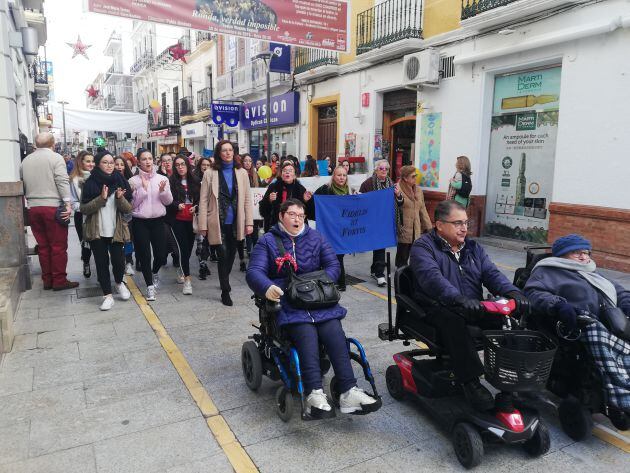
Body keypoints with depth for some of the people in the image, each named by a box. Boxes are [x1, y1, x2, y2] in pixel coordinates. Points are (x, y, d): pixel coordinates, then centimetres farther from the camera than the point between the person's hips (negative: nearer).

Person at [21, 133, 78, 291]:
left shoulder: (26, 160, 13)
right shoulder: (55, 157, -4)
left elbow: (23, 185, 14)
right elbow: (63, 182, -13)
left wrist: (29, 201, 20)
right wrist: (68, 204, -14)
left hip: (33, 207, 6)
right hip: (53, 207, -5)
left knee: (43, 246, 12)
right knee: (58, 246, 1)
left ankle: (47, 280, 17)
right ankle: (59, 281, 3)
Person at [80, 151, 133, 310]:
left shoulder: (120, 182, 1)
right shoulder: (90, 183, -3)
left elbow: (128, 209, 0)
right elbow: (84, 209, -8)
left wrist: (120, 198, -19)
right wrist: (101, 198, -20)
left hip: (116, 230, 1)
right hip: (96, 231, -1)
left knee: (118, 260, -3)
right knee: (101, 262, 3)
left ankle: (119, 282, 28)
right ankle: (108, 295, 13)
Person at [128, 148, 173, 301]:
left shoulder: (162, 179, 3)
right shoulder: (133, 181, -2)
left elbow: (168, 201, 2)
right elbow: (133, 204, -7)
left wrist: (163, 191, -16)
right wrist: (143, 188, -15)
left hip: (157, 221, 2)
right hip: (140, 222, -1)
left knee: (161, 253, 2)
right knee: (144, 254, 1)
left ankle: (155, 272, 37)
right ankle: (150, 285, 16)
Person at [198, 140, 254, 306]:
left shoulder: (241, 173, 4)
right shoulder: (210, 174, -2)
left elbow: (247, 199, 4)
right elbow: (203, 200, -2)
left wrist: (249, 222, -1)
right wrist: (203, 225, -6)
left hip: (236, 222, 3)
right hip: (218, 222, -3)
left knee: (231, 254, 15)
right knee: (223, 255, -3)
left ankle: (225, 280, 39)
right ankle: (225, 291, 11)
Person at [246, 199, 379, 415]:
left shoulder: (315, 237, 19)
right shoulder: (267, 241, 10)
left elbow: (333, 264, 13)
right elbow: (254, 272, -2)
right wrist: (267, 287, -24)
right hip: (286, 302, -2)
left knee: (334, 332, -25)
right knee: (307, 334, -31)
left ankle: (349, 392, -31)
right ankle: (314, 394, -39)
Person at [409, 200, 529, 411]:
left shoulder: (473, 248, 17)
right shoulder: (423, 247, -6)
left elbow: (491, 273, 3)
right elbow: (432, 277, -25)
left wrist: (512, 292, -20)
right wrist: (459, 299, -42)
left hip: (473, 307, 6)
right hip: (438, 308, -5)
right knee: (454, 322, -37)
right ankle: (470, 382, -31)